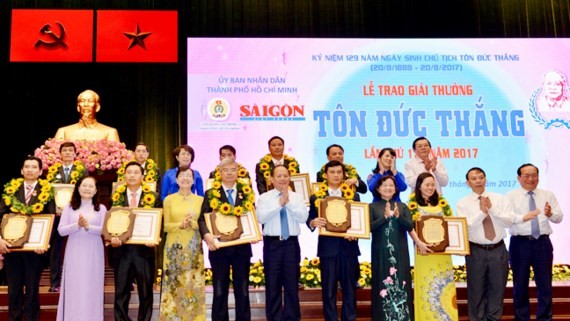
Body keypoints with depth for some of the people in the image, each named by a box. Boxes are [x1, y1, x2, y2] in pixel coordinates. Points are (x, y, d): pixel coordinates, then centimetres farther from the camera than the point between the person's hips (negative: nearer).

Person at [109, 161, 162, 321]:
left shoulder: (153, 197, 3)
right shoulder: (116, 197, 8)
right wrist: (112, 237, -13)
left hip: (144, 249, -1)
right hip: (121, 249, 1)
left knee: (145, 292, 6)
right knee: (121, 292, 6)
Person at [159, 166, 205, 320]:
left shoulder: (200, 200, 7)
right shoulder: (169, 199, 4)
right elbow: (165, 226, 0)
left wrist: (192, 224, -16)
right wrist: (180, 224, -17)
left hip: (194, 248, 1)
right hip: (174, 247, -1)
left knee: (194, 284, 1)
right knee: (173, 285, -1)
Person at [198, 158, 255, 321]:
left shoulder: (247, 193, 7)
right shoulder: (211, 194, 2)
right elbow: (202, 218, -5)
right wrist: (207, 235, -24)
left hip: (242, 247, 1)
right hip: (219, 247, -1)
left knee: (242, 290, 8)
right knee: (220, 291, 7)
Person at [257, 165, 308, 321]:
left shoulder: (297, 197, 8)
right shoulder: (264, 198, 3)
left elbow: (303, 217, -6)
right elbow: (261, 218, -11)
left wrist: (289, 202, -12)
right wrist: (279, 204, -12)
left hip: (292, 243, 1)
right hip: (272, 244, -1)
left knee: (292, 283, 5)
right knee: (273, 283, 3)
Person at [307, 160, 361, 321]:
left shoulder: (353, 196, 9)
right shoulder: (316, 197, 5)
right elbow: (310, 219, 2)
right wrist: (314, 222, -22)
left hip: (348, 246, 1)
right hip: (327, 247, -1)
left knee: (350, 288, 6)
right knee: (329, 289, 2)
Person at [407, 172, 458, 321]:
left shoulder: (442, 202, 9)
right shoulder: (413, 204, 0)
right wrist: (419, 243, -20)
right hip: (425, 249, -3)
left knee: (444, 284, 5)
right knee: (426, 286, 1)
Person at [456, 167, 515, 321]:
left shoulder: (499, 199, 5)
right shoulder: (463, 203, -1)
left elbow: (510, 221, -6)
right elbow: (464, 226, -14)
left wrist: (492, 209, -16)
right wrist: (482, 212, -19)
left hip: (498, 249, 2)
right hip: (476, 251, -2)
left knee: (497, 288, 10)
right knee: (477, 290, 6)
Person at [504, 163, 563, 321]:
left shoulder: (548, 195, 7)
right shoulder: (511, 196, 1)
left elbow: (559, 218, -1)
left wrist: (550, 214, -24)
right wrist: (524, 217, -30)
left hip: (542, 242, 2)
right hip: (520, 243, -1)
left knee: (545, 284, 5)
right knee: (520, 285, 8)